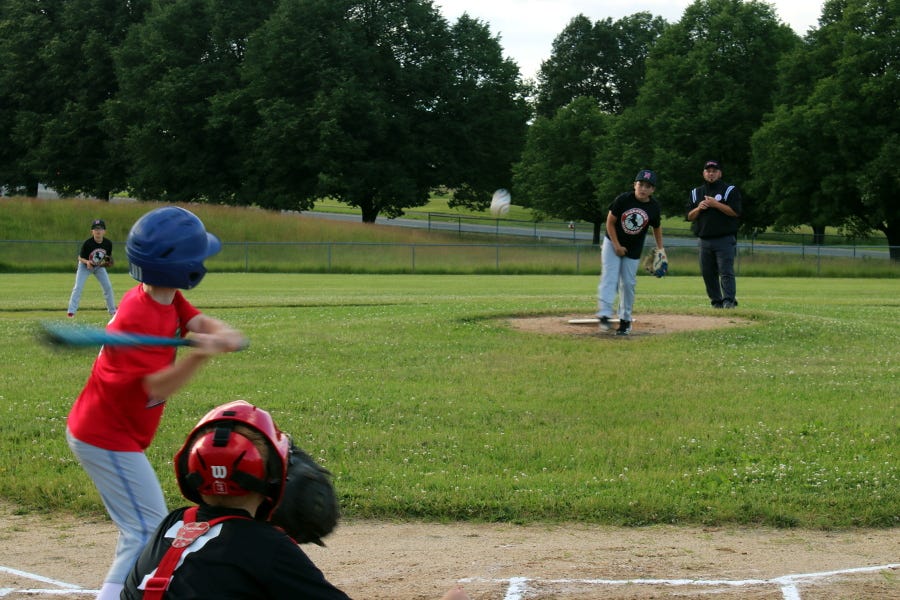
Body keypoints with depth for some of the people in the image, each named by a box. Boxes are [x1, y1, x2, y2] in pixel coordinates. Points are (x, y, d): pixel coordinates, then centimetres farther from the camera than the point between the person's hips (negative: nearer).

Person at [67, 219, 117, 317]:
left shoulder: (108, 243, -20)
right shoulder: (87, 243, -30)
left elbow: (109, 256, -3)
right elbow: (80, 258, -21)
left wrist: (108, 261, -25)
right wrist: (87, 262, -40)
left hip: (99, 266, 3)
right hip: (85, 265, -3)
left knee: (108, 286, 1)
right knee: (78, 287, -14)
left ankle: (112, 310, 16)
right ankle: (71, 311, -11)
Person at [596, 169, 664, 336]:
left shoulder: (654, 208, -10)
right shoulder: (623, 199, -18)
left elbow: (656, 228, 8)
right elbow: (610, 222, -10)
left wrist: (660, 250, 6)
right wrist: (617, 246, -12)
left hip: (634, 250, 2)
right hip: (613, 244, -2)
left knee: (628, 283, 2)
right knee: (609, 278, -14)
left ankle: (625, 319, 12)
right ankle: (605, 315, -21)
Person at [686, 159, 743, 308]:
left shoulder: (730, 190, 3)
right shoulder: (696, 193, 17)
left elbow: (735, 212, -9)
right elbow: (690, 216, 13)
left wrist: (716, 204, -14)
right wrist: (698, 208, -7)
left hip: (725, 239, -5)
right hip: (704, 240, 5)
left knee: (726, 271, -13)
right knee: (708, 273, 5)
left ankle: (729, 300, -16)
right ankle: (716, 302, 13)